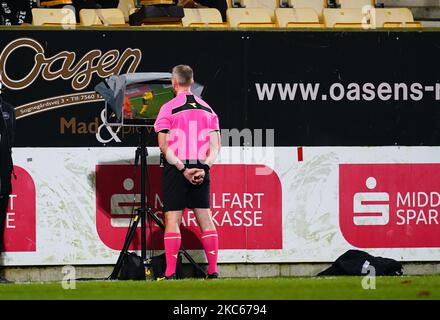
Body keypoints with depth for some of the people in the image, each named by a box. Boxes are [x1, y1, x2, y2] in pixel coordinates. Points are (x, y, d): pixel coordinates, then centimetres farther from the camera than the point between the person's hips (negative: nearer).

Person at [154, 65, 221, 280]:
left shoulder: (169, 108, -3)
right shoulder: (207, 109, 10)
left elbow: (163, 145, -10)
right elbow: (215, 146, 4)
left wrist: (183, 169, -11)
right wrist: (203, 168, -4)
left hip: (176, 170, -4)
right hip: (201, 171, 4)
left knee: (172, 219, -3)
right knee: (205, 219, 7)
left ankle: (170, 273, -9)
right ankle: (213, 271, 5)